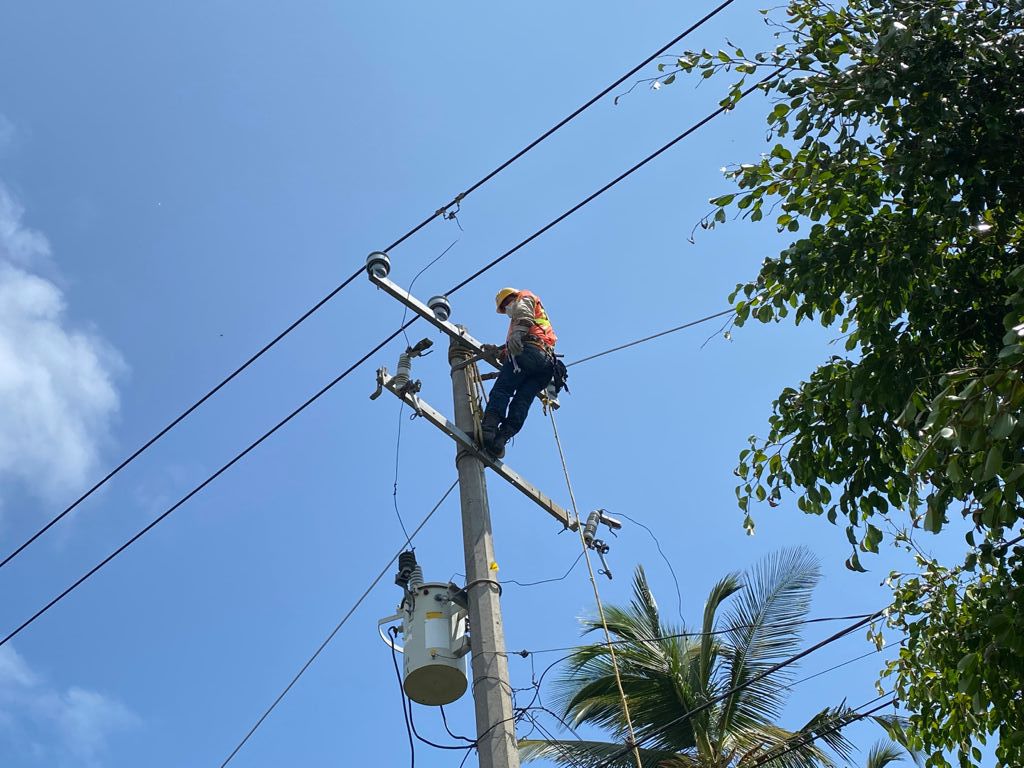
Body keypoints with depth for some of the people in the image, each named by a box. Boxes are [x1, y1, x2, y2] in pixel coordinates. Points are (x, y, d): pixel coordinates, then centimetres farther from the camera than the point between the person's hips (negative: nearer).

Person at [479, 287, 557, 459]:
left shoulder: (524, 297, 21)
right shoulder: (538, 314, 45)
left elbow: (524, 314, -6)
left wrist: (517, 333, -23)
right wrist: (500, 351, 34)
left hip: (529, 350, -8)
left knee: (501, 390, -18)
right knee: (522, 401, -8)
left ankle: (488, 430, -35)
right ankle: (500, 440, -23)